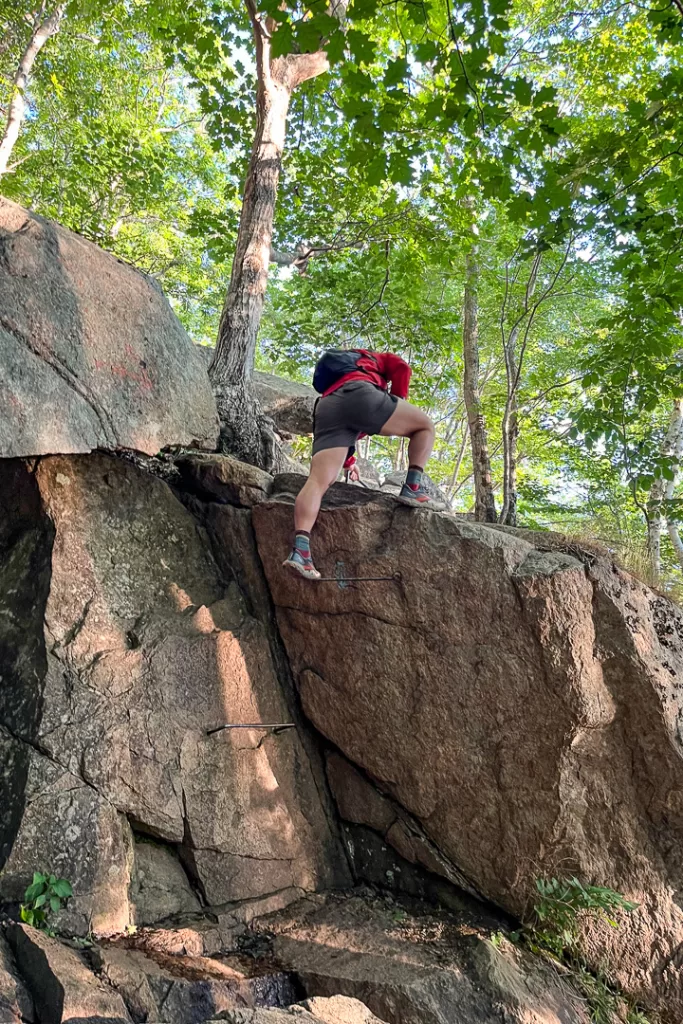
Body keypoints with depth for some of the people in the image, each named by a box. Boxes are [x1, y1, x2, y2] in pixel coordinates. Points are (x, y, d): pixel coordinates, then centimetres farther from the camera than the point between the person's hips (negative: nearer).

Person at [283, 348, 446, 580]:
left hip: (326, 408, 5)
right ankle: (413, 488, -3)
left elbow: (339, 427, 42)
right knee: (424, 425, 13)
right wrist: (398, 403, 19)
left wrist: (348, 461, 47)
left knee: (319, 480, -10)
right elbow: (401, 368, 12)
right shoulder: (377, 359, 35)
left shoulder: (334, 376, 47)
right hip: (359, 394, -4)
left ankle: (301, 548, -27)